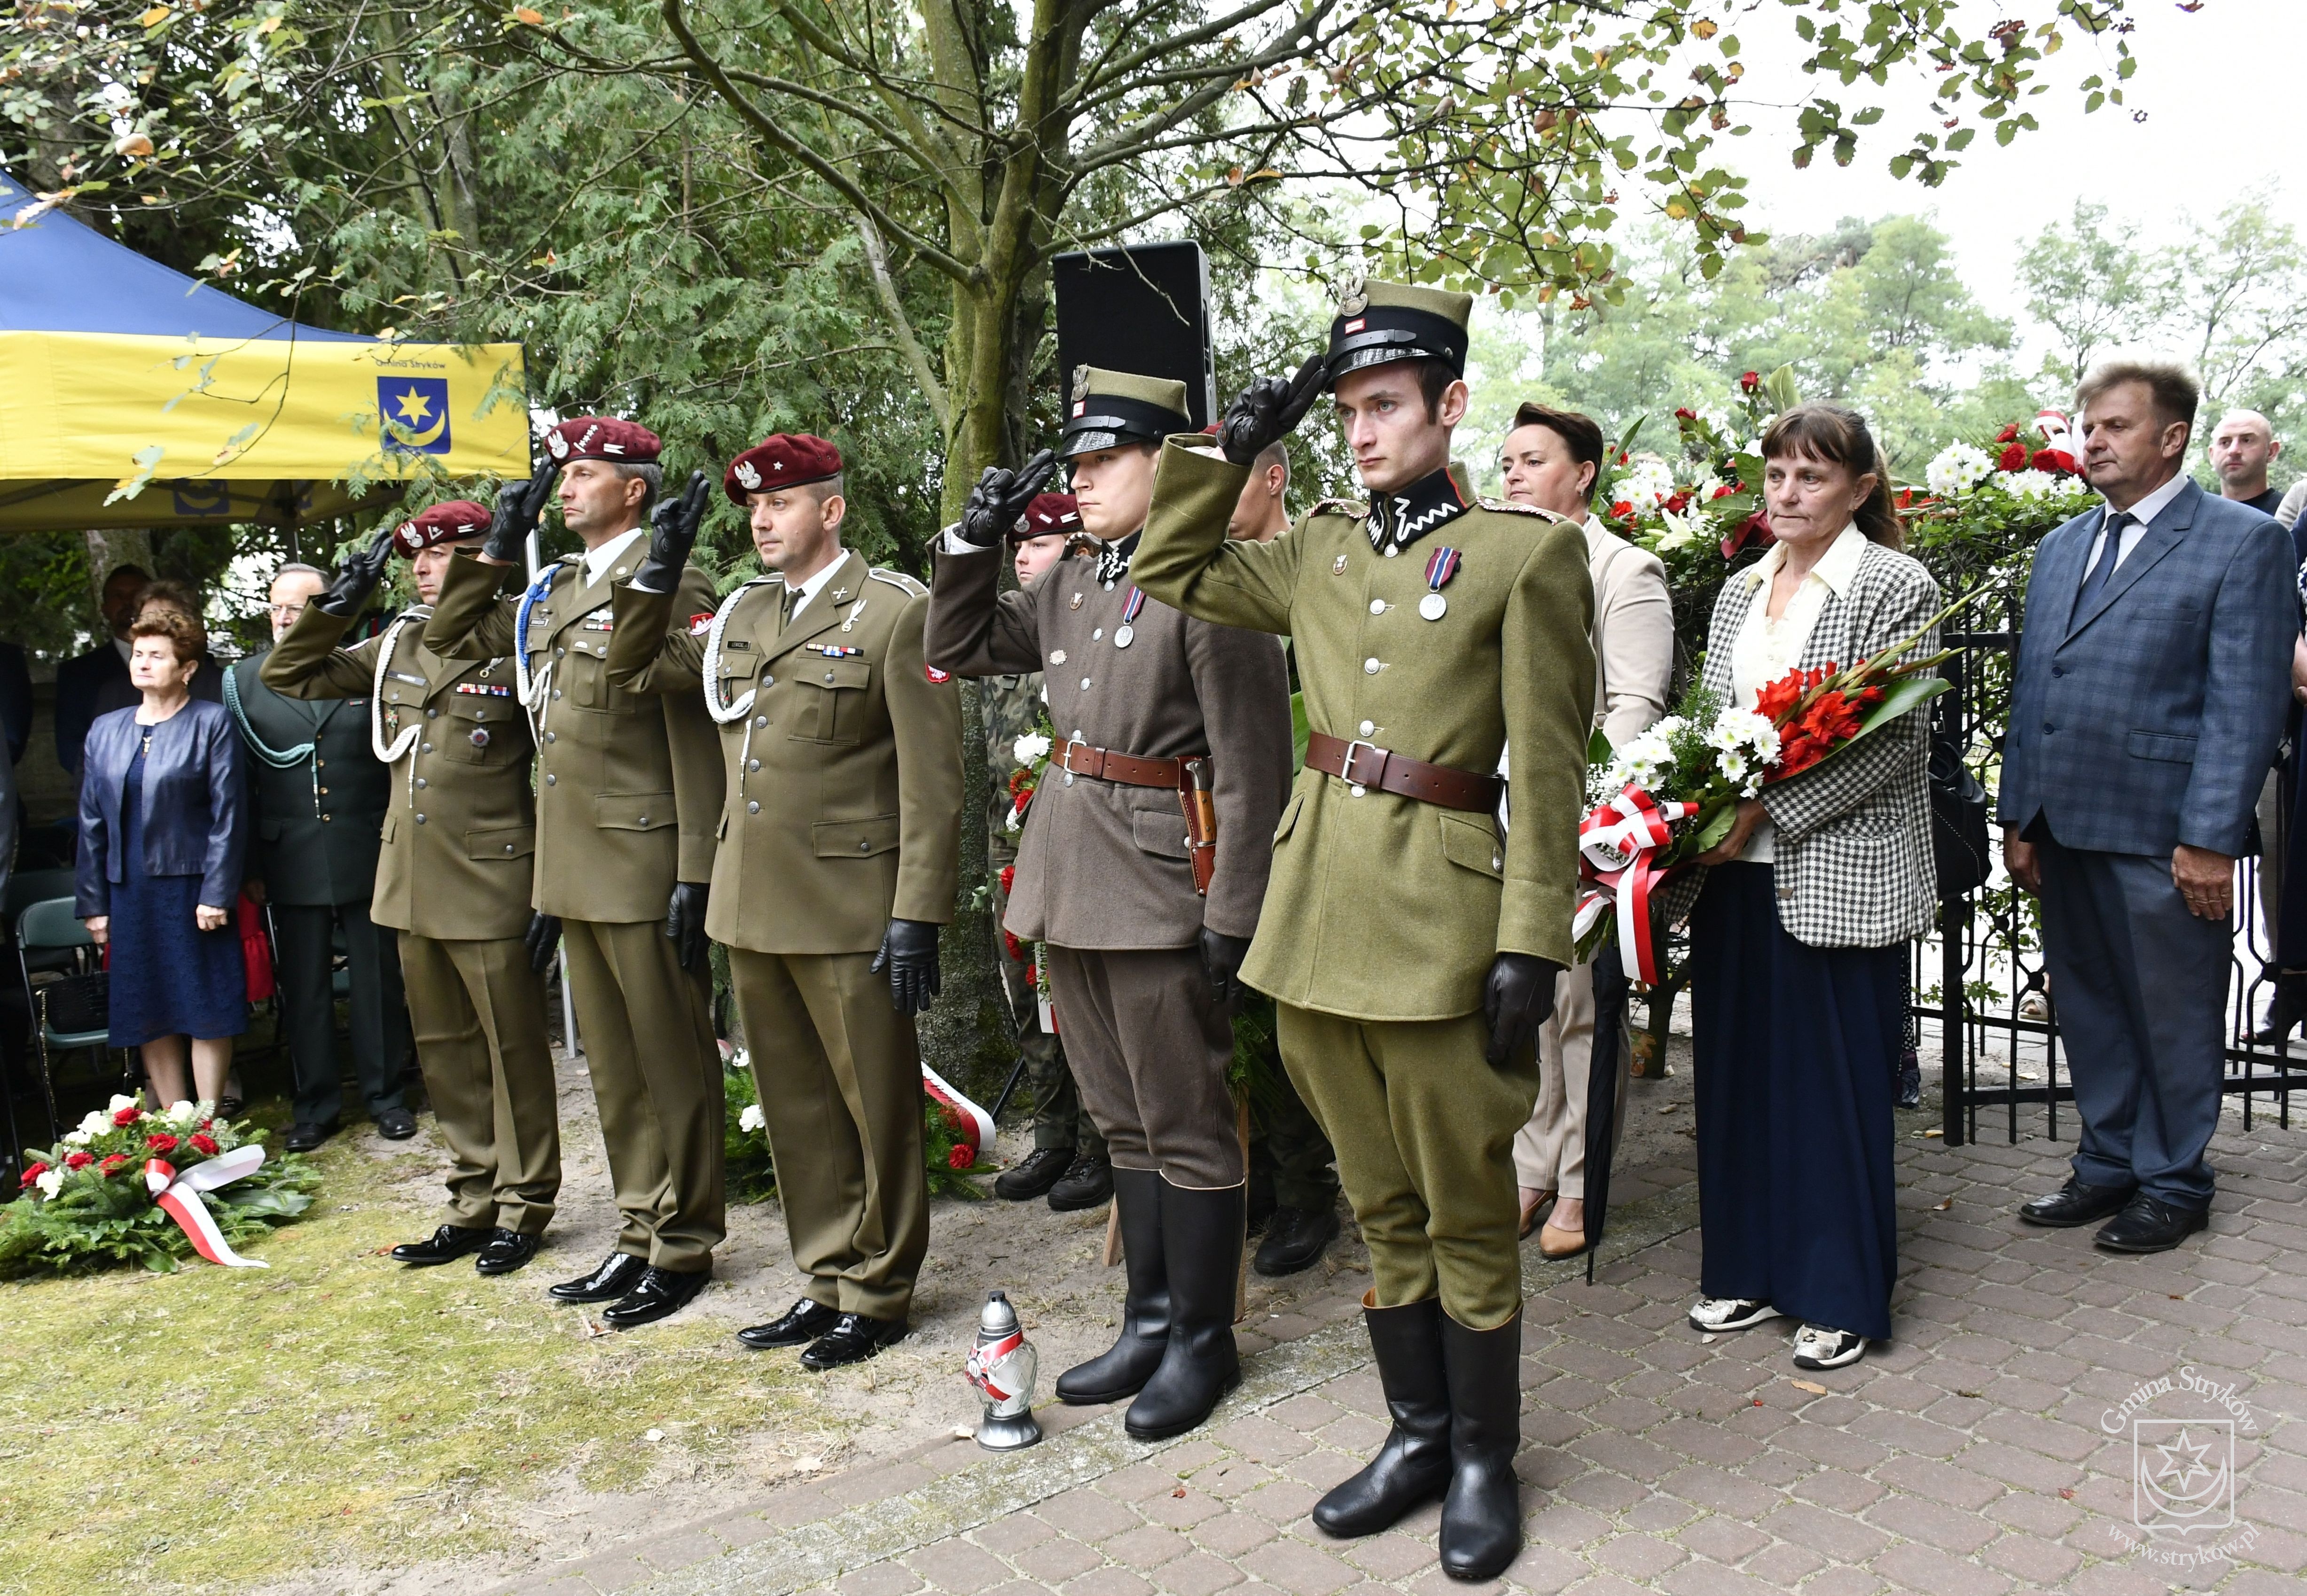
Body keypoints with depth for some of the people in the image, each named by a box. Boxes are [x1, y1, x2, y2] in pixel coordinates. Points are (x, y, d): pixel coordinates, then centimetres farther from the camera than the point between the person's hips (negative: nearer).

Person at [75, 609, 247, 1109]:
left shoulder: (212, 723, -2)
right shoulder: (105, 731, 11)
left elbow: (228, 814, -7)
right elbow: (92, 823, 12)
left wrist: (218, 894, -13)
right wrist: (93, 903, 8)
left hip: (192, 889, -5)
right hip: (130, 894, 5)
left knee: (206, 1011, 1)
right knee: (147, 1014, 8)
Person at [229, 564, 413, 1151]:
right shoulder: (245, 680, 7)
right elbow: (240, 782, 4)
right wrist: (250, 866, 0)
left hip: (367, 855, -1)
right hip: (292, 863, 2)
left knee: (379, 981, 7)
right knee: (303, 988, 9)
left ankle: (385, 1095, 20)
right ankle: (314, 1103, 21)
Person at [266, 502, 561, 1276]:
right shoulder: (395, 646, 11)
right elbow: (290, 673, 17)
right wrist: (341, 599, 4)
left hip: (491, 890, -7)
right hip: (412, 886, 7)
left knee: (513, 1049, 4)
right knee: (445, 1051, 14)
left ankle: (525, 1203, 18)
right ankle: (473, 1202, 26)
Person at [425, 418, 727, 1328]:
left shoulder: (671, 590, -10)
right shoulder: (553, 594, 15)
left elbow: (697, 738, -14)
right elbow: (449, 638, 25)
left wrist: (697, 874, -18)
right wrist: (497, 547, 13)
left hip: (645, 868, -8)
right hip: (573, 870, 8)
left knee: (671, 1063, 3)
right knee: (612, 1067, 15)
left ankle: (683, 1248, 14)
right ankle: (640, 1236, 26)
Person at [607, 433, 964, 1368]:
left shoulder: (896, 614, -7)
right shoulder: (738, 616, 13)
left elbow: (932, 782, -12)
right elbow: (635, 671, 23)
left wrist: (917, 918, -16)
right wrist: (656, 577, 7)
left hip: (849, 913, -7)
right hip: (752, 908, 7)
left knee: (874, 1108, 6)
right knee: (796, 1112, 15)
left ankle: (879, 1294, 21)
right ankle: (829, 1280, 29)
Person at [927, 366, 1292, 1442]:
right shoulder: (1072, 588, 11)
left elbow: (1251, 776, -15)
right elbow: (959, 649, 23)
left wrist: (1229, 921, -16)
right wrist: (974, 539, 9)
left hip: (1159, 894, -8)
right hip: (1072, 889, 8)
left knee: (1187, 1129, 5)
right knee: (1123, 1125, 17)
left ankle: (1202, 1342, 21)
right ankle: (1150, 1322, 31)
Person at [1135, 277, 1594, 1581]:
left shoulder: (1528, 551, -4)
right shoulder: (1320, 549, 11)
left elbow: (1548, 774, -8)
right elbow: (1170, 569, 22)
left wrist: (1531, 945, -12)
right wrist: (1231, 446, 12)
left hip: (1439, 925, -5)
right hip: (1318, 919, 5)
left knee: (1467, 1216, 8)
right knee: (1384, 1211, 17)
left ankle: (1485, 1460, 27)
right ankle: (1418, 1434, 33)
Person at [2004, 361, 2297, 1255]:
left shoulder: (2243, 542, -4)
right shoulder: (2061, 547, 16)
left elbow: (2247, 704, -10)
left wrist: (2211, 838, -15)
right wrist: (2020, 817, 11)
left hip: (2162, 833, -6)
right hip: (2064, 826, 6)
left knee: (2172, 1014, 6)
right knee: (2088, 1004, 15)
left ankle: (2174, 1183, 23)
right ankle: (2108, 1164, 30)